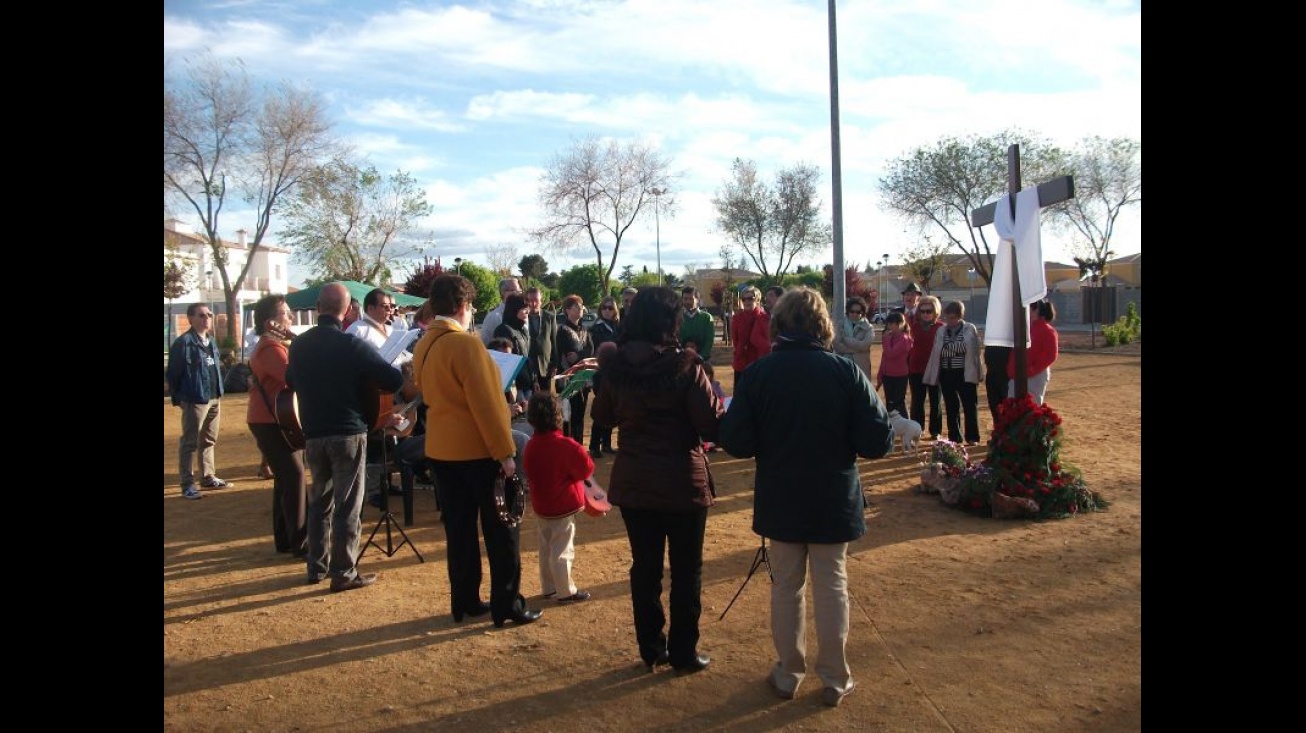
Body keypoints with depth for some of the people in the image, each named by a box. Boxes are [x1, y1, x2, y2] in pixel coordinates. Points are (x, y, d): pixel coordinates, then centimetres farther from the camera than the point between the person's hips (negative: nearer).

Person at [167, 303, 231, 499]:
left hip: (214, 398, 8)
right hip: (195, 399, -8)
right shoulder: (183, 342, -12)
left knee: (209, 440, 16)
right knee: (190, 443, -2)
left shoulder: (211, 341, 13)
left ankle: (208, 477, 26)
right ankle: (187, 484, 3)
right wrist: (177, 398, -9)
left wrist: (218, 392, 12)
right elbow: (173, 373, -11)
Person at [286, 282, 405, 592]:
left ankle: (317, 567, 25)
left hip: (313, 434, 5)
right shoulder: (353, 345, -14)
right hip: (348, 433, -5)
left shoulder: (298, 345, 3)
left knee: (319, 502, 17)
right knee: (347, 506, 1)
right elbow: (394, 381, -15)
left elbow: (291, 382, 20)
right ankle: (344, 573, 6)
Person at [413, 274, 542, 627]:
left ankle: (464, 601, 22)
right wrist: (505, 452, -17)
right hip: (478, 450, -8)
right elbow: (486, 403, -21)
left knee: (459, 528, 14)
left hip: (442, 448, 8)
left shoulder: (423, 345, 6)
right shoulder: (465, 343, -19)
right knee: (501, 530, 4)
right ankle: (506, 605, 9)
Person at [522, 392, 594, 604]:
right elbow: (587, 469, -17)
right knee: (562, 551, 1)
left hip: (540, 506, 7)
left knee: (546, 547, 18)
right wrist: (582, 453, 0)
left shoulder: (531, 445, -1)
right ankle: (566, 592, 9)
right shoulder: (566, 445, -22)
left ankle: (548, 587, 28)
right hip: (563, 508, -7)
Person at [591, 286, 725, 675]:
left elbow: (602, 416, 9)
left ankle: (651, 649, 27)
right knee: (686, 570, 12)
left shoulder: (614, 366, -5)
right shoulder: (685, 367, -18)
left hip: (632, 483, 4)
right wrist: (721, 406, 3)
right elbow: (711, 426, -17)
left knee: (644, 566, 16)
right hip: (682, 482, -4)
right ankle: (683, 653, 22)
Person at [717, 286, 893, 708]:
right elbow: (878, 443, -14)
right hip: (834, 501, 0)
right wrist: (839, 442, 6)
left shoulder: (758, 373, -12)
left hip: (780, 501, 1)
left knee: (786, 585, 15)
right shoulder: (846, 372, -13)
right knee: (831, 585, 13)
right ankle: (834, 680, 24)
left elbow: (736, 444, -14)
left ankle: (788, 674, 27)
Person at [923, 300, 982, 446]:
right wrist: (933, 375, 6)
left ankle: (972, 437, 7)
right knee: (951, 408, 9)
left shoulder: (970, 329, -1)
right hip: (946, 374, 3)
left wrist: (976, 373, -7)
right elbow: (935, 354, 9)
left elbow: (975, 351, -3)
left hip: (965, 374, -3)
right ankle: (954, 437, 18)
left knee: (970, 406, 0)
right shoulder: (940, 332, 9)